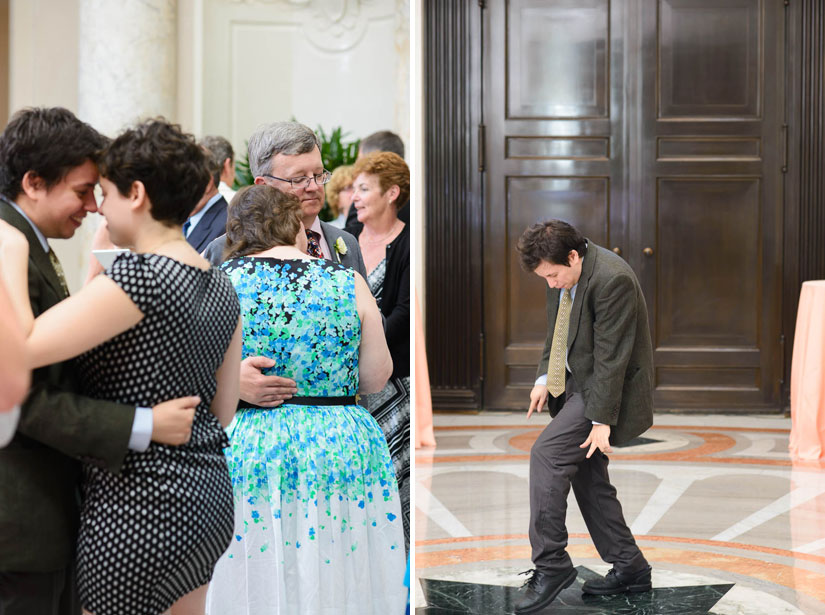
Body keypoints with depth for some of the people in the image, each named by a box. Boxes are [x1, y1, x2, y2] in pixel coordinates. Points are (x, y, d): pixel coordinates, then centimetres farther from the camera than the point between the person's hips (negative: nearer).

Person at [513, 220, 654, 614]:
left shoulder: (611, 279, -25)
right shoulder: (563, 274, 2)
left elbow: (611, 355, -24)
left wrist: (601, 420, -22)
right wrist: (545, 377, 6)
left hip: (609, 385, -9)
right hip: (577, 381, 9)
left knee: (547, 453, -18)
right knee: (587, 475, 11)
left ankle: (551, 565, -9)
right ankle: (629, 567, 22)